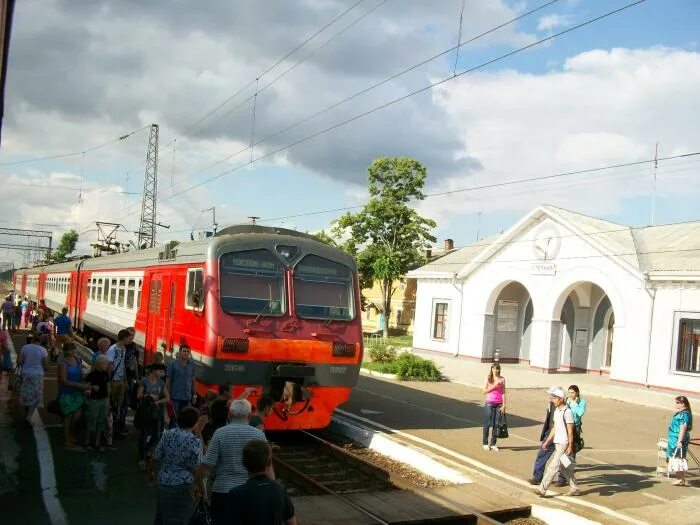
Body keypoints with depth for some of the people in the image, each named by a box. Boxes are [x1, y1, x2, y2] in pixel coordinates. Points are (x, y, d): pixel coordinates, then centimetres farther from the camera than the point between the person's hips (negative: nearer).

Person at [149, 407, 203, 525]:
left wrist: (150, 473, 18)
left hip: (162, 483, 5)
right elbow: (196, 469, -12)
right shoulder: (195, 441, -15)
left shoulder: (167, 434, -2)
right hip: (182, 487, -5)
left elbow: (155, 458, 3)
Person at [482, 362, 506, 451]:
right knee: (487, 423, 3)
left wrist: (504, 405, -3)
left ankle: (493, 444, 13)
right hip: (489, 403, -1)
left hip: (499, 404, 1)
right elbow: (484, 391, -4)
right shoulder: (488, 378, 1)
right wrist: (494, 386, -15)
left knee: (496, 424, 3)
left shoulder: (502, 379, 3)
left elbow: (503, 392, 2)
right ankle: (485, 443, 13)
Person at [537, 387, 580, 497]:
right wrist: (547, 441, 18)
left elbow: (570, 431, -17)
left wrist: (570, 447, -18)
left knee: (553, 466, -8)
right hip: (557, 443, 9)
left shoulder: (567, 412, -16)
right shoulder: (556, 411, 11)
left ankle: (542, 489, -8)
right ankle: (574, 489, 26)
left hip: (564, 444, -9)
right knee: (564, 467, 15)